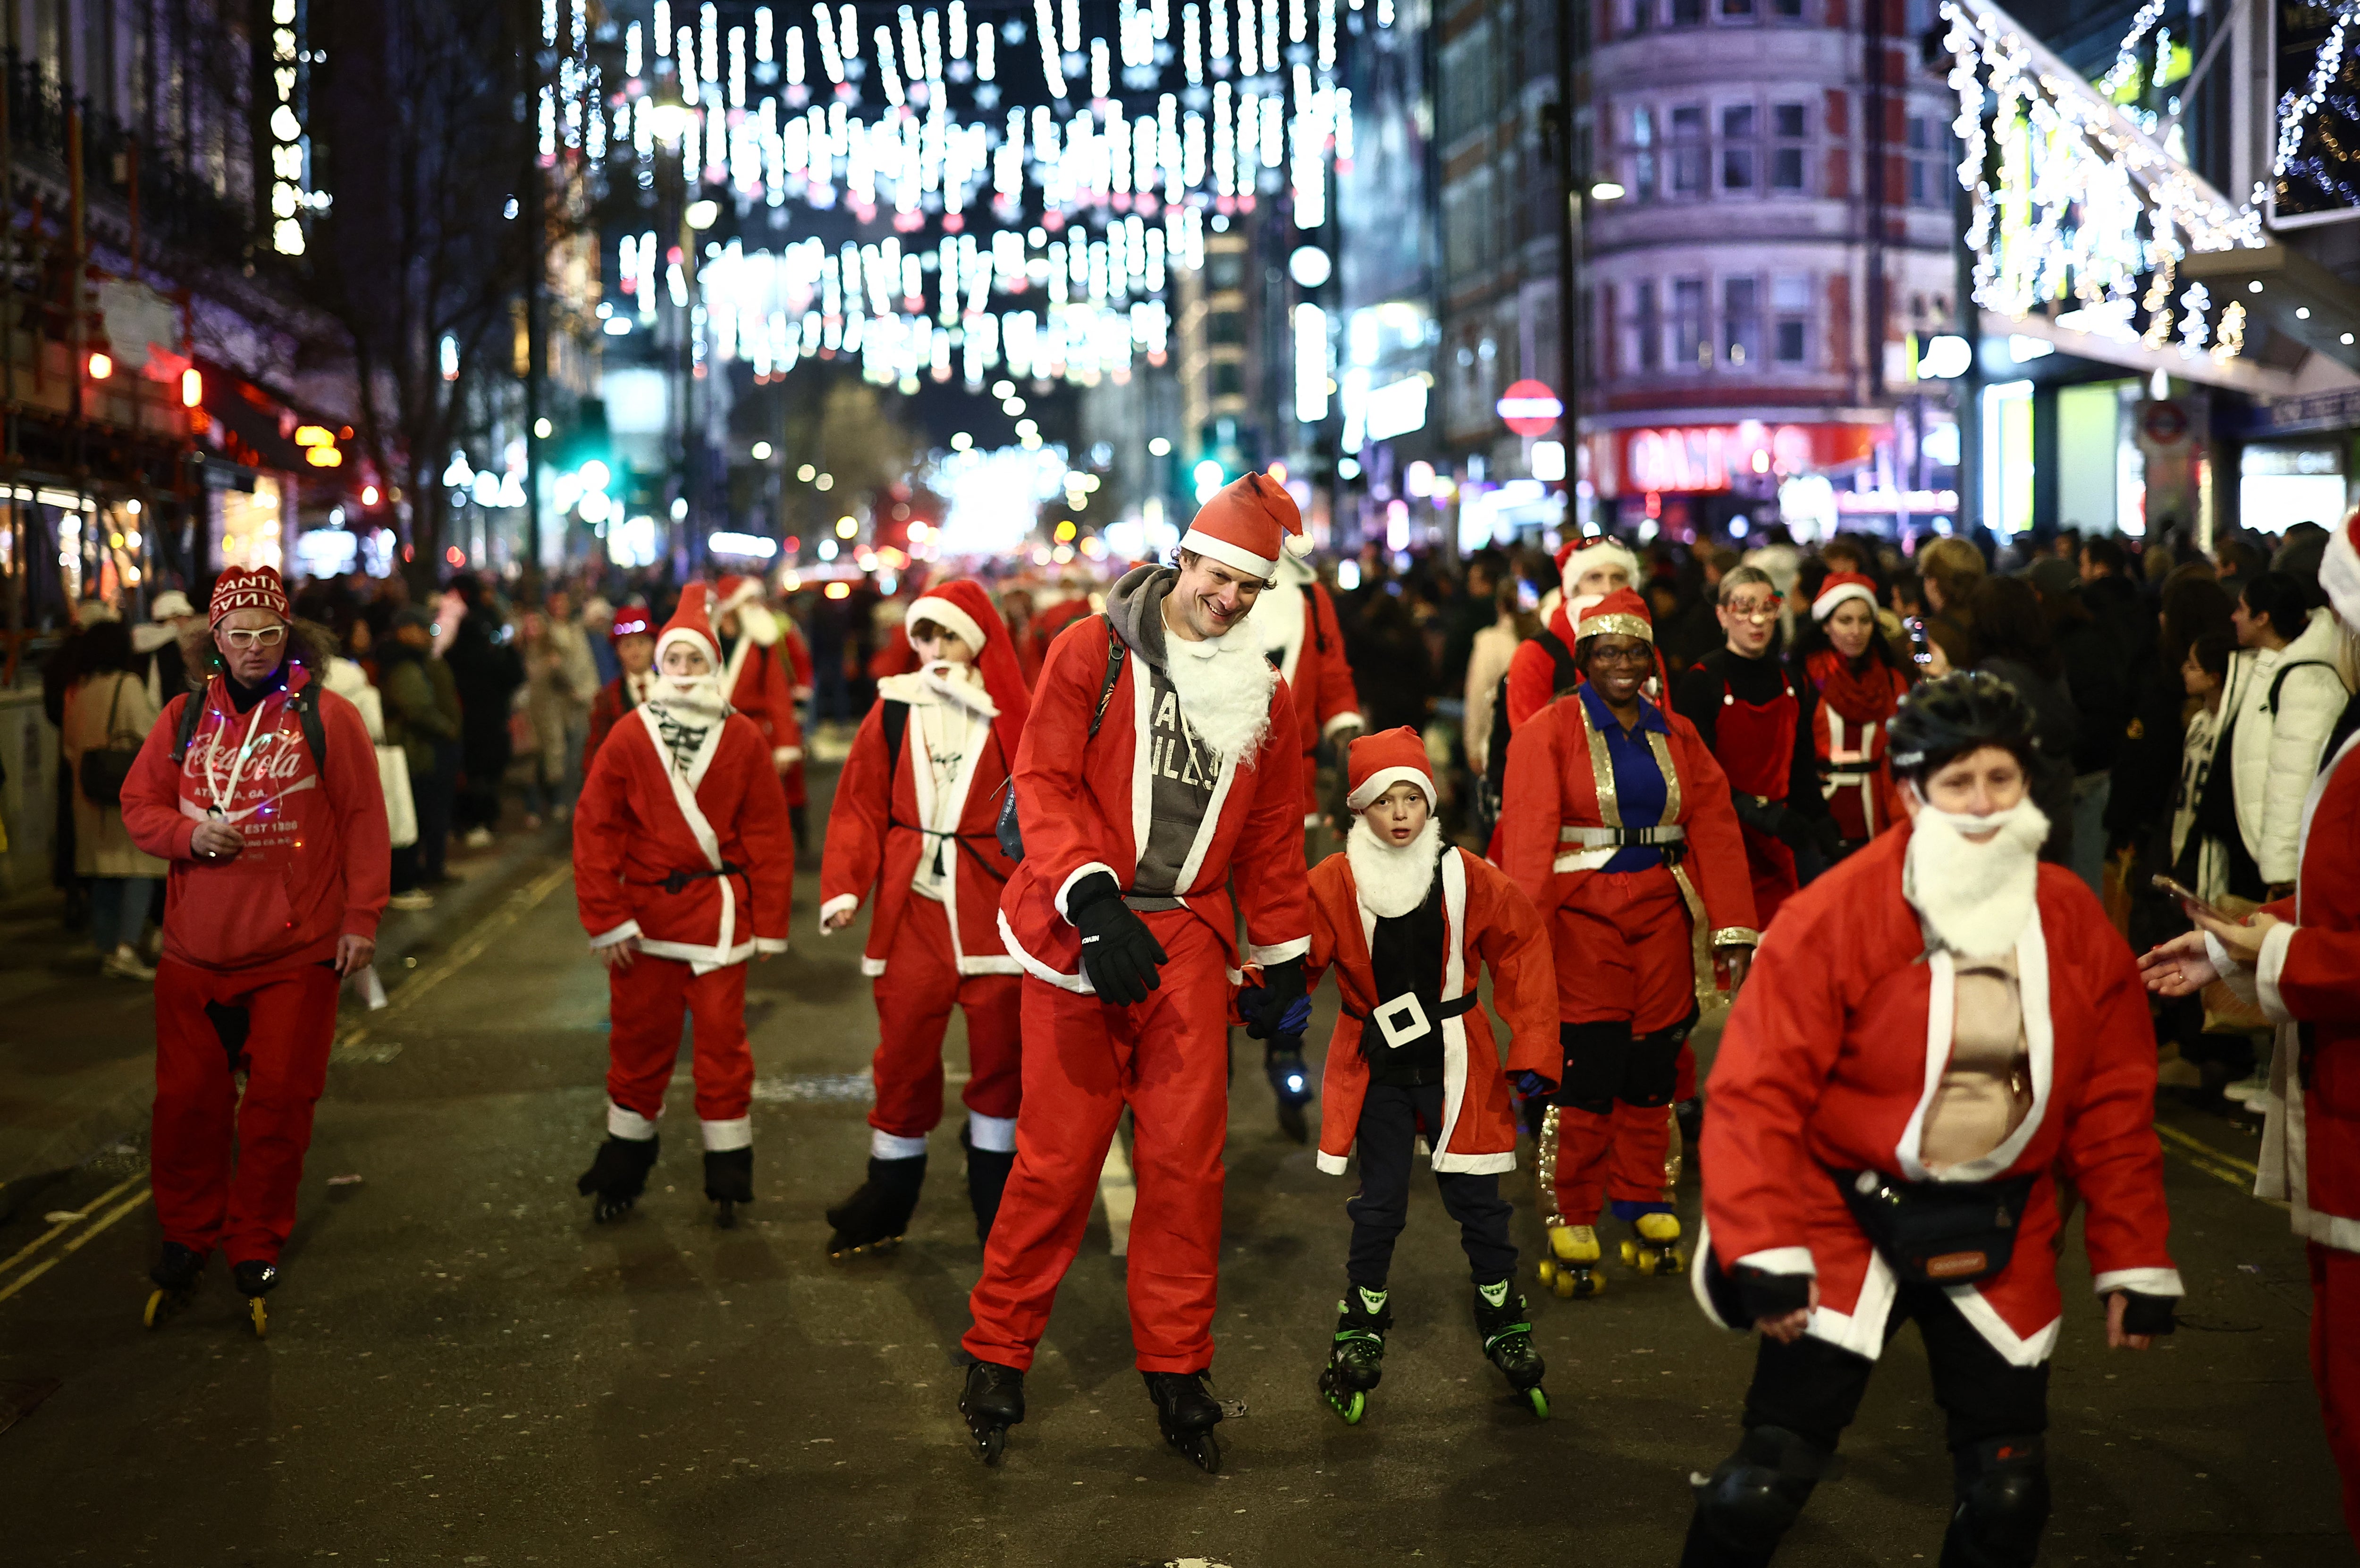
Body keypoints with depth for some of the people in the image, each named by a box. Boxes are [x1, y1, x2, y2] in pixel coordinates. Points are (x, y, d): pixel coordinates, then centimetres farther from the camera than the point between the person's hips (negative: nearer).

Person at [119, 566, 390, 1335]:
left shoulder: (327, 716, -3)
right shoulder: (184, 717, 7)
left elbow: (364, 821, -3)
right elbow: (138, 803, 11)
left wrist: (360, 918, -6)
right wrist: (189, 834, -10)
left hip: (297, 953, -3)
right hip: (195, 950, 3)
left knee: (278, 1105, 2)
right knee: (188, 1100, 8)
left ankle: (257, 1248, 17)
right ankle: (186, 1237, 25)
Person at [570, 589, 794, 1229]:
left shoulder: (744, 740, 0)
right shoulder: (630, 738, -1)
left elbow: (768, 834, 2)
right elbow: (595, 829, 0)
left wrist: (769, 923, -1)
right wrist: (607, 918, -6)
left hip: (719, 912, -1)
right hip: (646, 912, 1)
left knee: (721, 1038, 1)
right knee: (639, 1038, 9)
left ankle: (728, 1175, 13)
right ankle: (624, 1169, 24)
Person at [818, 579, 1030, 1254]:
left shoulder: (1015, 717, 0)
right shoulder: (894, 711, 5)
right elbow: (860, 806, 3)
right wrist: (843, 887, -7)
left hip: (994, 908, -1)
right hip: (912, 907, 1)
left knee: (998, 1050, 5)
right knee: (904, 1053, 7)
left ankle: (996, 1201, 21)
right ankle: (889, 1199, 22)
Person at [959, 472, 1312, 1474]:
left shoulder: (1263, 696, 13)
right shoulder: (1094, 652, 1)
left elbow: (1273, 843, 20)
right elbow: (1045, 783, -6)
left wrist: (1284, 965, 18)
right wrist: (1092, 895, -19)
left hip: (1189, 946, 3)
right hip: (1082, 934, -3)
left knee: (1187, 1161, 1)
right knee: (1058, 1157, -2)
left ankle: (1177, 1370, 14)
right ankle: (997, 1357, 13)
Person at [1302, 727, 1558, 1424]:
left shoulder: (1467, 876, -6)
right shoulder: (1334, 883, -8)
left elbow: (1522, 950, 0)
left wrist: (1533, 1050, -5)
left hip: (1455, 1061, 1)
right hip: (1376, 1065, 0)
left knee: (1475, 1198, 7)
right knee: (1379, 1204, 5)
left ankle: (1506, 1327, 25)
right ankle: (1360, 1334, 22)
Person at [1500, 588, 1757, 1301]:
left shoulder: (1678, 736, 11)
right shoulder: (1548, 732, -2)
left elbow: (1715, 832, 7)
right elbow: (1528, 838, -10)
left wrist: (1734, 928, -1)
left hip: (1663, 914, 4)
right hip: (1583, 915, -4)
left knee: (1653, 1066, 8)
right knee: (1589, 1069, -7)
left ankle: (1644, 1209, 22)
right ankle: (1571, 1227, 3)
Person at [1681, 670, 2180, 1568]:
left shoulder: (2076, 925, 0)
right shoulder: (1835, 916, -14)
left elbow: (2114, 1106, 6)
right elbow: (1757, 1090, -15)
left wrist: (2135, 1262, 5)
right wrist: (1765, 1250, -20)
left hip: (2001, 1240, 4)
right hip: (1849, 1220, -4)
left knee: (2010, 1490, 8)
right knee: (1767, 1482, -7)